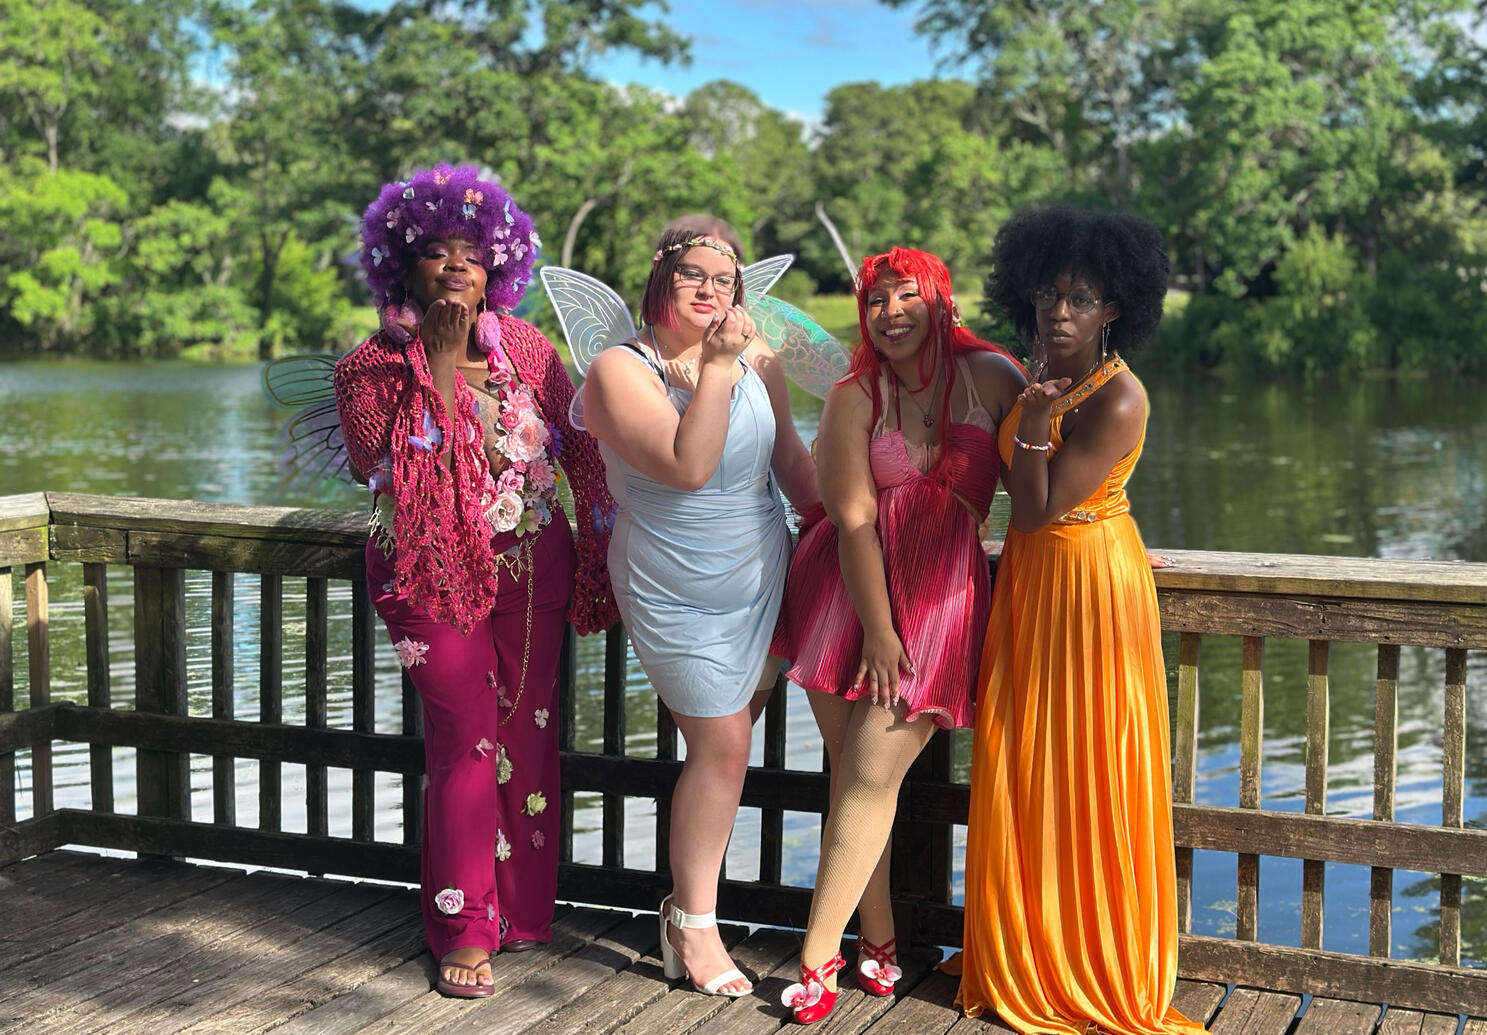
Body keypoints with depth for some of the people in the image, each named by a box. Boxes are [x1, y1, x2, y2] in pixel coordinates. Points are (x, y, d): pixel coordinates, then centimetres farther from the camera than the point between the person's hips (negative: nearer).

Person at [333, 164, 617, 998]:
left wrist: (604, 551, 2)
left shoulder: (525, 346, 1)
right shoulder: (374, 366, -5)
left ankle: (523, 912, 24)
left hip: (532, 567, 3)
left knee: (529, 734, 8)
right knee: (467, 740, -5)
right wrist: (439, 365, -13)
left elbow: (582, 449, 4)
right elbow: (380, 467, -13)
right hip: (436, 575, -3)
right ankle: (465, 930, 8)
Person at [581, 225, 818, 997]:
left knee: (730, 737, 12)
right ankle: (693, 925, 12)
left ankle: (689, 898, 29)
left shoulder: (756, 359, 0)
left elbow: (791, 457, 13)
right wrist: (716, 367, -29)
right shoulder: (619, 370, -15)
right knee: (723, 746, -4)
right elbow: (686, 467, -27)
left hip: (763, 578, 5)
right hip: (679, 596, -5)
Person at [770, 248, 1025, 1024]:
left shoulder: (992, 376, 1)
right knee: (852, 772, 3)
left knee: (871, 776, -8)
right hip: (846, 589, 1)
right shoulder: (855, 395, 0)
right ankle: (877, 940, 17)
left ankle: (817, 957, 0)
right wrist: (877, 630, -11)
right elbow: (853, 517, -6)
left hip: (937, 593, -1)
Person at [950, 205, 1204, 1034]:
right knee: (1020, 773, 13)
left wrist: (1032, 423, -28)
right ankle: (1026, 961, 28)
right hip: (1031, 582, 9)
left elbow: (1038, 509, -22)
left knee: (1087, 782, 1)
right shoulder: (1044, 374, 6)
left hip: (1088, 587, -8)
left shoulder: (1118, 398, -21)